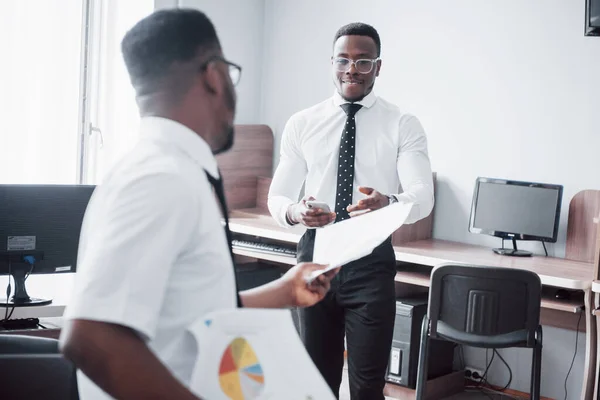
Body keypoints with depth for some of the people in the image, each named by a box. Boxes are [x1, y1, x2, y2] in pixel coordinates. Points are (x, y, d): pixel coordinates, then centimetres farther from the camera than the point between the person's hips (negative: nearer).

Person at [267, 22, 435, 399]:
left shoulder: (403, 125, -3)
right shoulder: (302, 124, 3)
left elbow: (423, 196, -14)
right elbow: (277, 196, 3)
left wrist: (389, 203, -37)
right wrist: (294, 212, -22)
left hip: (372, 260, -2)